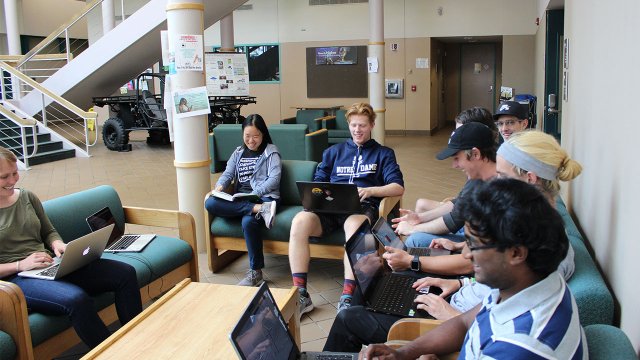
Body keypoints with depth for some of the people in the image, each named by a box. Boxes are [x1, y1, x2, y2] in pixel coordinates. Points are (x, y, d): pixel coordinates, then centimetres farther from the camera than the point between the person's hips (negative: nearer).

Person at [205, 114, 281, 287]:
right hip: (239, 200, 5)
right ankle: (261, 210, -35)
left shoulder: (271, 152, 7)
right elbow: (227, 174, 13)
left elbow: (274, 179, -5)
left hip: (264, 197, -5)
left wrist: (255, 193, -21)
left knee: (248, 221, -38)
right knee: (210, 203, -26)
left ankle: (256, 272, -25)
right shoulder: (238, 153, 23)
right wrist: (219, 187, -10)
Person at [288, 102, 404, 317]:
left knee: (354, 224, -41)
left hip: (362, 207, -2)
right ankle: (300, 294, -29)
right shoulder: (334, 152, 28)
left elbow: (398, 187, 6)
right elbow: (317, 182, 22)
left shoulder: (383, 154, 20)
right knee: (300, 221, -31)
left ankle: (347, 298, -40)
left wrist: (370, 190, -13)